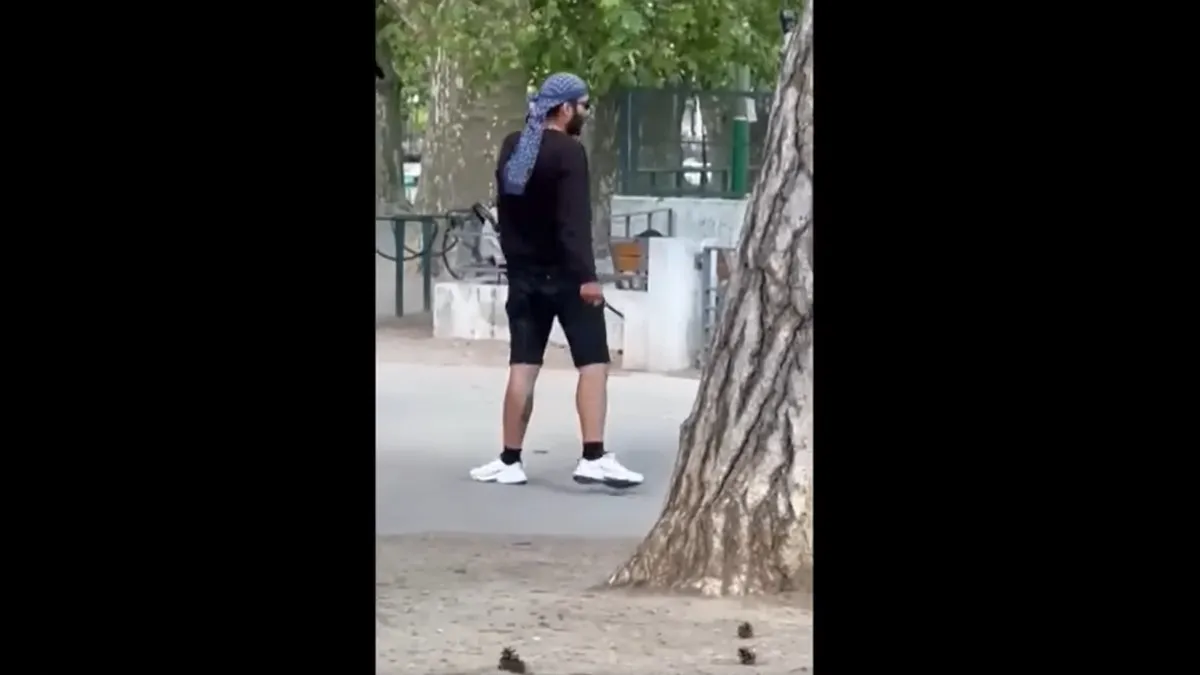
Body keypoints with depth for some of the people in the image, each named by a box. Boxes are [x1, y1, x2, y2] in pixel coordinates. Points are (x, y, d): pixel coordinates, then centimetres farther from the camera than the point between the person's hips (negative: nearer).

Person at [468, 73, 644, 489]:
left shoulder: (512, 148, 10)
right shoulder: (569, 151, -13)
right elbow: (574, 220, -22)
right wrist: (587, 276, -25)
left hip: (524, 275, 7)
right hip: (565, 276, -7)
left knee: (523, 367, 8)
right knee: (593, 364, -5)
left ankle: (510, 461, 8)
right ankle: (593, 458, -13)